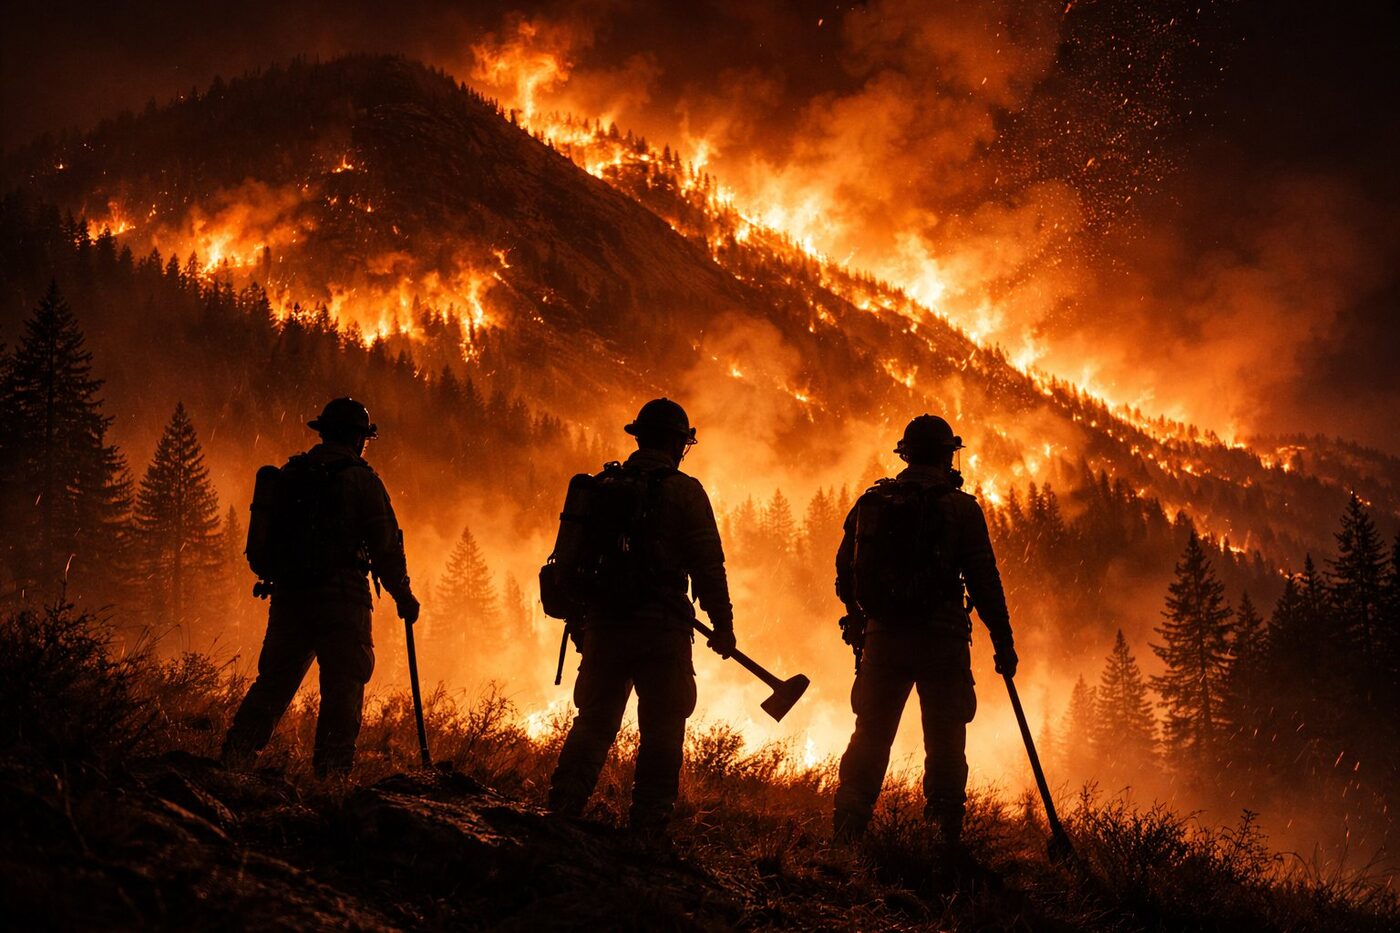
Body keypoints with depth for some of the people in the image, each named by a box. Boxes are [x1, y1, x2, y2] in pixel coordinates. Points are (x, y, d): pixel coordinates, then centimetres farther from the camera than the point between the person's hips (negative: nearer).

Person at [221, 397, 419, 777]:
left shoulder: (290, 475, 13)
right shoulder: (360, 479, -4)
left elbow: (268, 538, 17)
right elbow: (385, 545, -6)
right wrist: (403, 596, 5)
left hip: (288, 595, 6)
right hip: (340, 598, -5)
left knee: (274, 680, 13)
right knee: (343, 686, -2)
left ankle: (234, 757, 7)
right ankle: (331, 771, -9)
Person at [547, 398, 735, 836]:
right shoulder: (684, 491, -4)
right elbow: (707, 565, -8)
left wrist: (577, 621, 22)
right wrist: (723, 626, 0)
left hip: (603, 623, 5)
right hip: (661, 627, -5)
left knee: (593, 723, 13)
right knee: (662, 730, 1)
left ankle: (562, 808, 3)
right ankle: (648, 825, -4)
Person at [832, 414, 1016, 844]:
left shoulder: (872, 503, 7)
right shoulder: (961, 509, -4)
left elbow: (845, 572, 11)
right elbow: (983, 580, -7)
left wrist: (862, 619, 28)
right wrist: (1003, 641, -1)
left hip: (883, 636, 3)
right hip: (941, 639, -3)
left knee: (871, 735, 11)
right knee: (944, 743, 2)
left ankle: (847, 831, 7)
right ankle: (944, 834, -3)